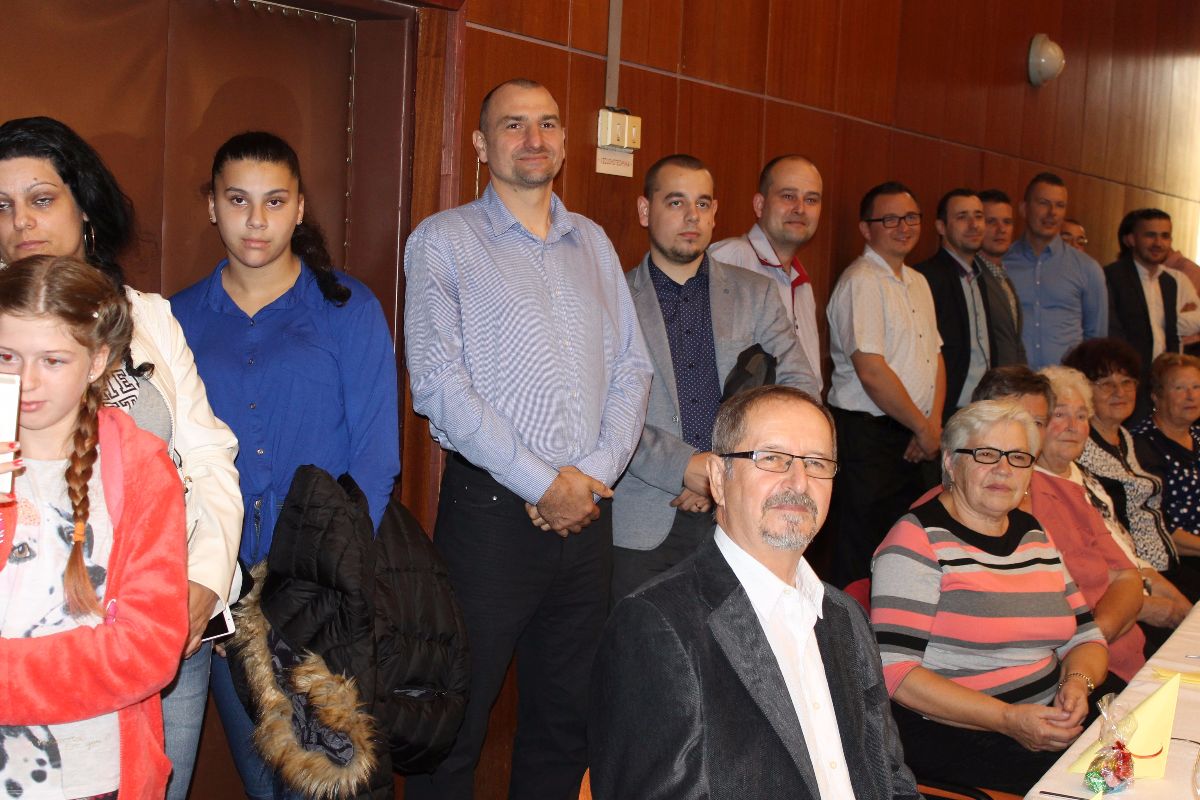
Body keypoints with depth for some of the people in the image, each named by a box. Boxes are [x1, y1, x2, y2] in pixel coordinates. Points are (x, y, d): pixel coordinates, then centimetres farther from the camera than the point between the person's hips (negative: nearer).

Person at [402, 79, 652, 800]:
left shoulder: (593, 242, 15)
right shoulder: (444, 242, -1)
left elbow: (632, 369, 11)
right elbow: (438, 383, -11)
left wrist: (596, 472, -5)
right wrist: (542, 484, -13)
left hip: (588, 513, 5)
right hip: (491, 510, -5)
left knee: (571, 715, 14)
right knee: (457, 721, 3)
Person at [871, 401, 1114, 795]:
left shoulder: (1034, 536, 14)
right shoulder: (918, 540, -9)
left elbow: (1086, 636, 19)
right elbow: (893, 669, -17)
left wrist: (1078, 681, -5)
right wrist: (1006, 719, -22)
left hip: (1053, 723, 8)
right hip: (950, 737, -8)